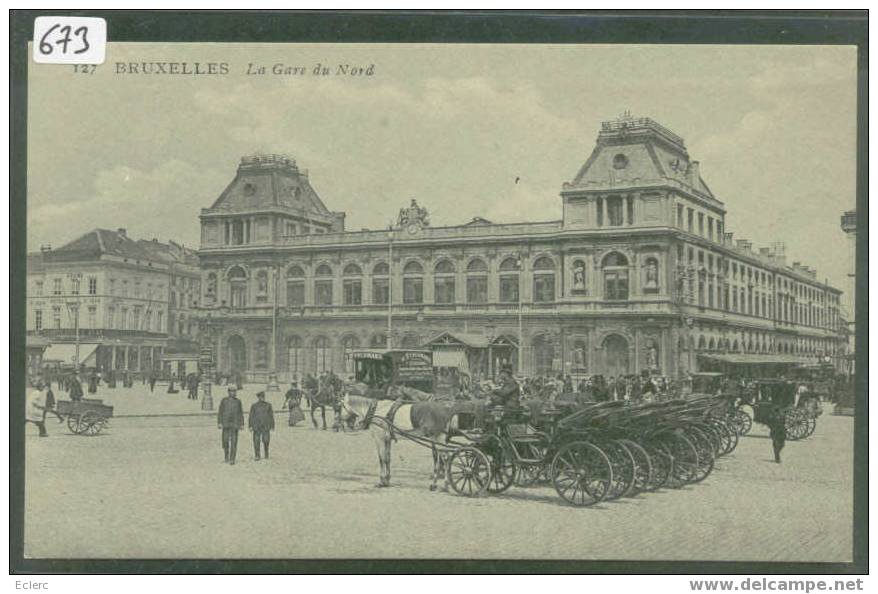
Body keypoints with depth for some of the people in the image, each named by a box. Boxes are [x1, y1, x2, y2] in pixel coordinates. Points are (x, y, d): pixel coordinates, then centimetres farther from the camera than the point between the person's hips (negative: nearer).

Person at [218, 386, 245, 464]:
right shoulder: (224, 400, 2)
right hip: (226, 423, 0)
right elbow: (220, 412, 1)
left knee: (234, 442, -7)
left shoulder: (238, 401, 7)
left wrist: (242, 424, 4)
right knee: (225, 440, -1)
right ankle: (226, 455, 25)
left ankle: (232, 459, -6)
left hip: (235, 424, 0)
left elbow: (241, 413, 9)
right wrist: (219, 423, -7)